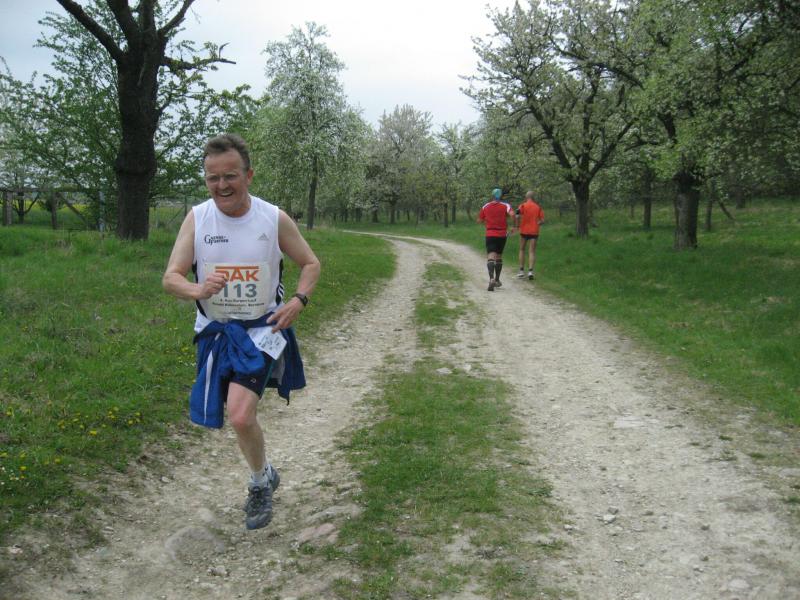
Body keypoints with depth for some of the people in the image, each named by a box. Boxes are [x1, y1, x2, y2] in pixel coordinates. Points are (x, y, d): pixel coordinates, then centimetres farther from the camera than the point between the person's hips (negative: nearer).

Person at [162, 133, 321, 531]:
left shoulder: (275, 219, -10)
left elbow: (311, 264, 4)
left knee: (240, 415, -20)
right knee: (238, 416, 15)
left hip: (262, 330, -3)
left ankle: (259, 483, 8)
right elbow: (170, 278, -9)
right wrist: (198, 290, -32)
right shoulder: (197, 219, -6)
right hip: (216, 332, 3)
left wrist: (299, 299, -15)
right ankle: (266, 473, 44)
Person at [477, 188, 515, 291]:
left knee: (491, 257, -11)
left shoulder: (485, 207, 5)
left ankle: (491, 278, -34)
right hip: (502, 235, 1)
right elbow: (512, 214, -20)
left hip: (490, 235, -1)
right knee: (499, 257, 18)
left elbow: (479, 220, 11)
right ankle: (497, 280, 25)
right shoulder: (505, 206, -1)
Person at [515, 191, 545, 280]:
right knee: (532, 252, 1)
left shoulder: (523, 206, -3)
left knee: (522, 250, 14)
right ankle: (530, 271, -14)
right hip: (534, 232, 1)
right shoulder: (538, 207, 6)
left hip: (524, 231, -1)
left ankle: (521, 271, 13)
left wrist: (518, 226, -4)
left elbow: (517, 216, -17)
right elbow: (542, 220, 1)